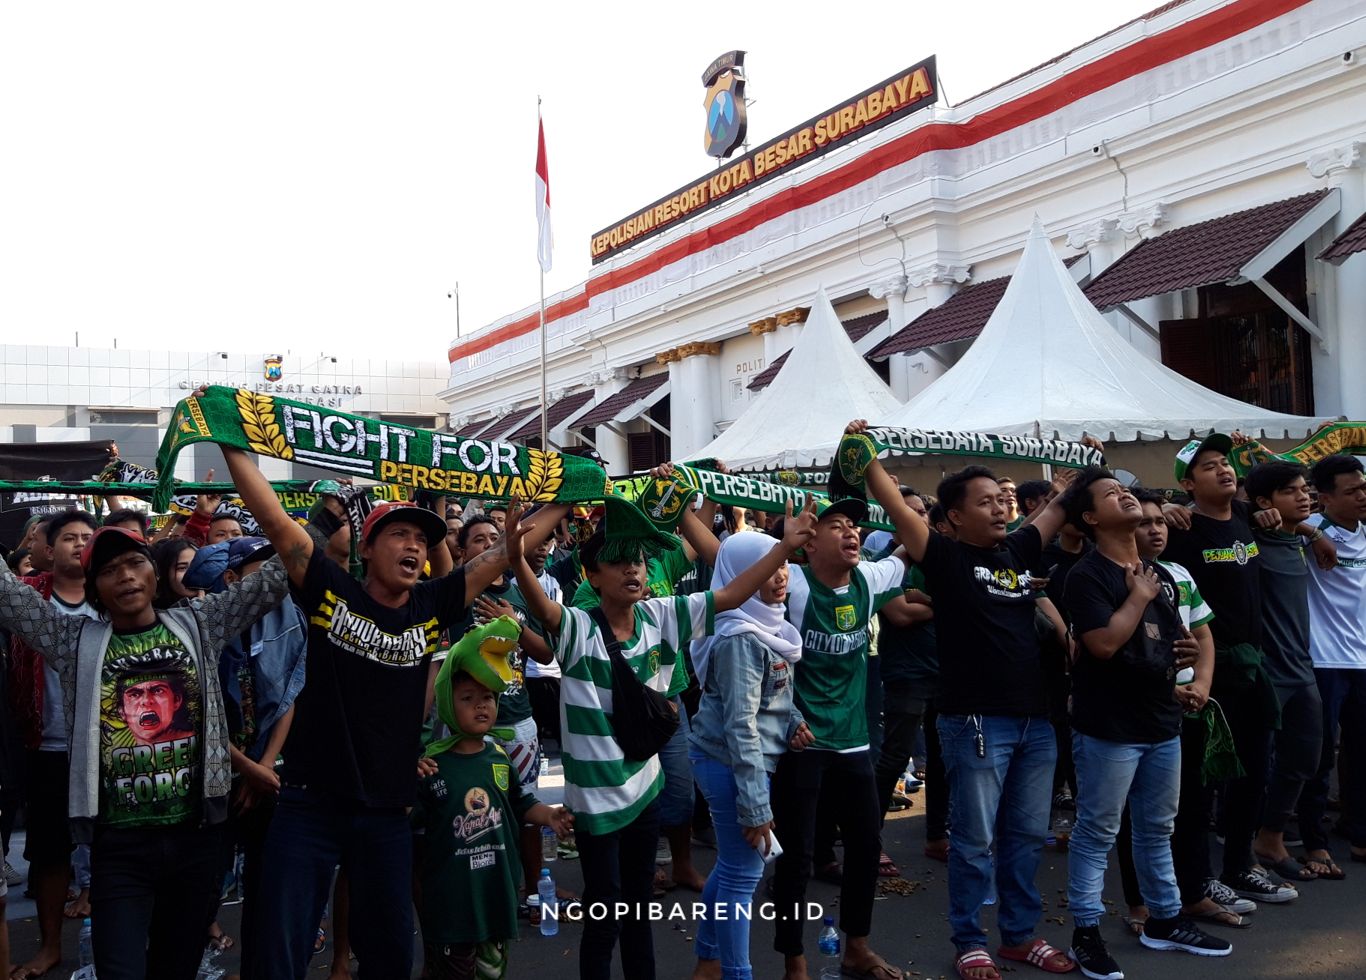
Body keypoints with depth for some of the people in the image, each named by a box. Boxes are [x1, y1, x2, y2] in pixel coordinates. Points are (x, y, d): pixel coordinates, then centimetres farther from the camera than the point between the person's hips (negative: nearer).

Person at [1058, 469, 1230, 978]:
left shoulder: (1161, 575, 12)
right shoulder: (1087, 575, -13)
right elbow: (1103, 644, -25)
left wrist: (1185, 650, 2)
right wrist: (1138, 597, -14)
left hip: (1162, 723, 8)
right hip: (1108, 727, -8)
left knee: (1157, 830, 20)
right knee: (1097, 833, 1)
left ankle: (1164, 919, 34)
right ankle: (1086, 933, 11)